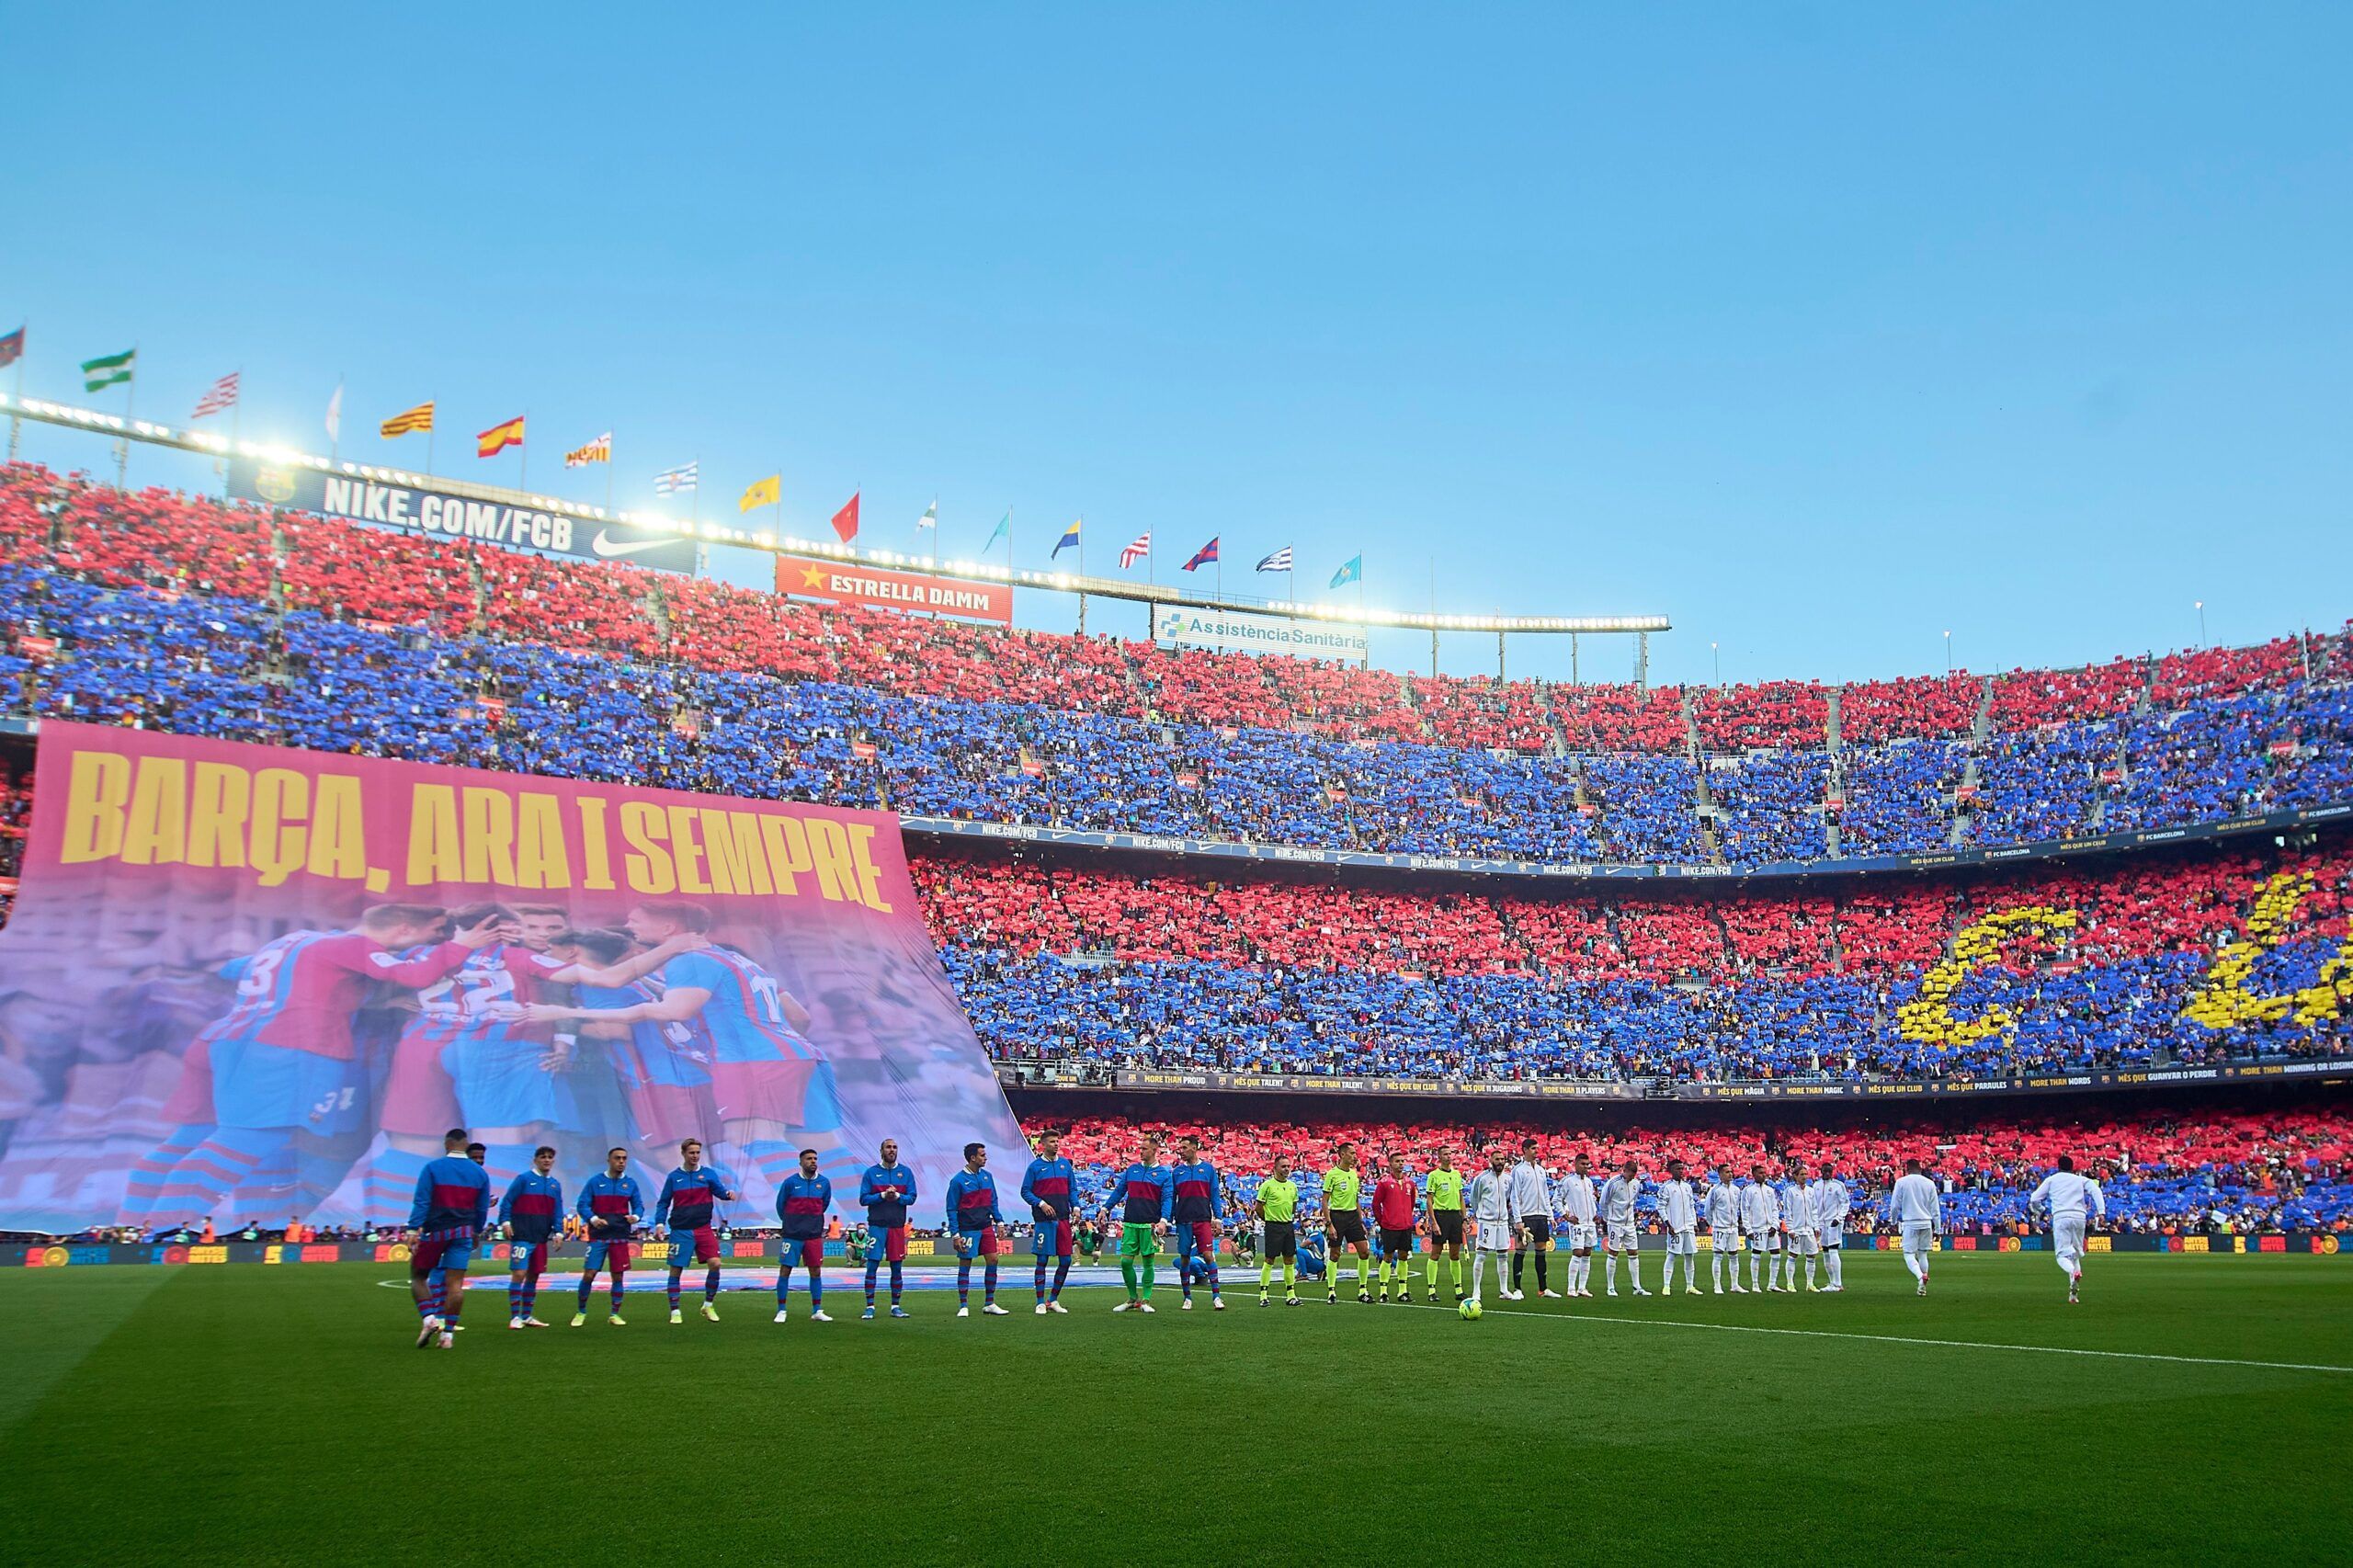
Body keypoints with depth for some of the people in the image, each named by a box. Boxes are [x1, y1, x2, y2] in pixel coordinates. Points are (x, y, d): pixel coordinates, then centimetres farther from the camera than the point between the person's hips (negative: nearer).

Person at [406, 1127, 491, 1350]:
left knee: (418, 1277, 12)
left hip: (434, 1232, -2)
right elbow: (482, 1209, 11)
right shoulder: (480, 1173, 6)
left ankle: (429, 1319, -6)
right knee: (455, 1283, 1)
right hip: (463, 1232, 3)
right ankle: (448, 1333, 0)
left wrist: (413, 1231, -14)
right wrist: (475, 1232, 24)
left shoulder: (432, 1168, -5)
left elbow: (421, 1202, -11)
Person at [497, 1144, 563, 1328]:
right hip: (522, 1236, -6)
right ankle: (514, 1317, -4)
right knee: (519, 1274, -10)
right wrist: (505, 1221, -17)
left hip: (541, 1239, 6)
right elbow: (507, 1202, -5)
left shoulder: (555, 1185, 13)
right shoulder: (523, 1179, -4)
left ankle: (527, 1316, 19)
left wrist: (557, 1232, 2)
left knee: (533, 1276, 11)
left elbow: (557, 1212, 14)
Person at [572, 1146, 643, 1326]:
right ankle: (581, 1312, 14)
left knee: (618, 1276, 4)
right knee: (589, 1275, -5)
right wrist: (593, 1219, -20)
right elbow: (583, 1205, -3)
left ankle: (614, 1314, 16)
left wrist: (635, 1216, -12)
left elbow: (638, 1205, 10)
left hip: (620, 1237, 2)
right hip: (598, 1236, -2)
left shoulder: (630, 1183, 7)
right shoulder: (595, 1181, -1)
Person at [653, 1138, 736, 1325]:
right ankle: (674, 1311, 12)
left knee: (715, 1263, -12)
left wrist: (728, 1193, -28)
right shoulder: (674, 1177, 4)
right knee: (676, 1269, 0)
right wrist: (660, 1222, -5)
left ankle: (709, 1305, 6)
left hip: (704, 1229, 0)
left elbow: (720, 1191, -5)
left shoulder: (708, 1173, 4)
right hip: (681, 1230, 0)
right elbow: (663, 1203, 9)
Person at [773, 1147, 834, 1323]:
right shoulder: (790, 1182, -6)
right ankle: (781, 1311, 8)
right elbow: (780, 1206, 8)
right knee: (785, 1271, -2)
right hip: (792, 1235, -2)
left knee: (816, 1272, 4)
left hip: (814, 1235, 3)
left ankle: (817, 1311, 11)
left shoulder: (824, 1182, 3)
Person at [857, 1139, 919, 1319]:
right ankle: (870, 1307, 2)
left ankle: (895, 1306, 14)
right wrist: (883, 1196, -14)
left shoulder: (906, 1172, 8)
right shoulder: (871, 1172, 3)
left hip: (898, 1226, 2)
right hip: (877, 1225, -2)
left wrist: (897, 1196, -14)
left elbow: (912, 1197, 4)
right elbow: (863, 1198, -1)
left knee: (897, 1267, 5)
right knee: (872, 1266, -4)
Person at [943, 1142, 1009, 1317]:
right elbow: (952, 1209, -6)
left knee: (993, 1261, 1)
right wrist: (955, 1234, -11)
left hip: (986, 1227, 5)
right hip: (968, 1229, -5)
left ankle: (989, 1304, 10)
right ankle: (963, 1306, 8)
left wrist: (999, 1221, 8)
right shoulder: (958, 1181, -9)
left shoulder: (987, 1176, 8)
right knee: (965, 1266, 1)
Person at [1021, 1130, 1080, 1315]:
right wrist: (1041, 1204, -14)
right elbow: (1025, 1191, 0)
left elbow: (1073, 1188, 15)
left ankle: (1053, 1300, 19)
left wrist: (1075, 1206, -1)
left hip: (1063, 1219, 4)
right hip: (1043, 1220, -4)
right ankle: (1040, 1302, 7)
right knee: (1042, 1260, -1)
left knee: (1065, 1261, 4)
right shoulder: (1035, 1166, -1)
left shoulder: (1065, 1164, 11)